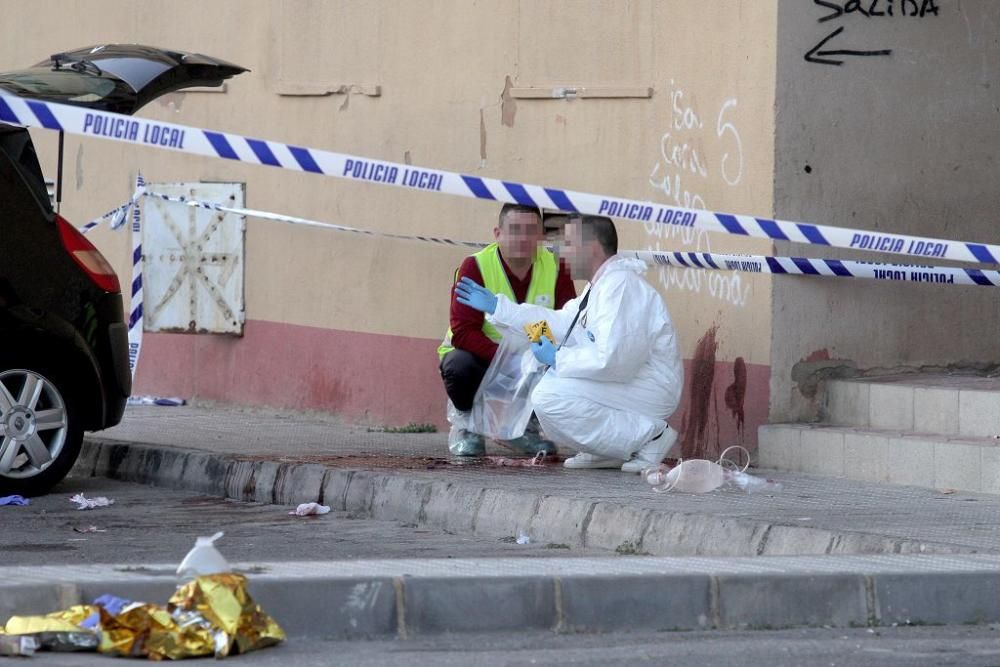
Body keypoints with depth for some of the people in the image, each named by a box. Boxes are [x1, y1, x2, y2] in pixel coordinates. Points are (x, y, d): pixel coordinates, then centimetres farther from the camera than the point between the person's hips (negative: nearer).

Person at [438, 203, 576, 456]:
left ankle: (525, 426, 6)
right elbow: (462, 333, -26)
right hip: (480, 357, -3)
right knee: (458, 366, -37)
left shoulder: (555, 269, -9)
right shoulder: (475, 267, -19)